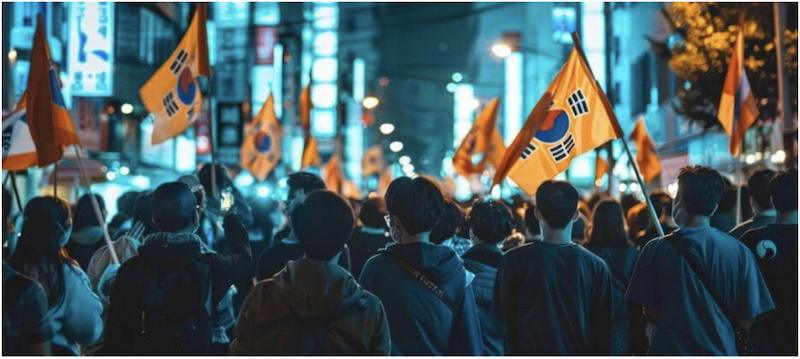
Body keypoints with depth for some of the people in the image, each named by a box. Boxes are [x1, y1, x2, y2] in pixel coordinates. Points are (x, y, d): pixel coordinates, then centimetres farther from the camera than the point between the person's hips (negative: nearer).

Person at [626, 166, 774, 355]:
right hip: (720, 350, 1)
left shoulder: (657, 249, -10)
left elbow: (650, 313, -6)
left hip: (669, 349, -1)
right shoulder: (739, 252, -7)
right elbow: (747, 320, -4)